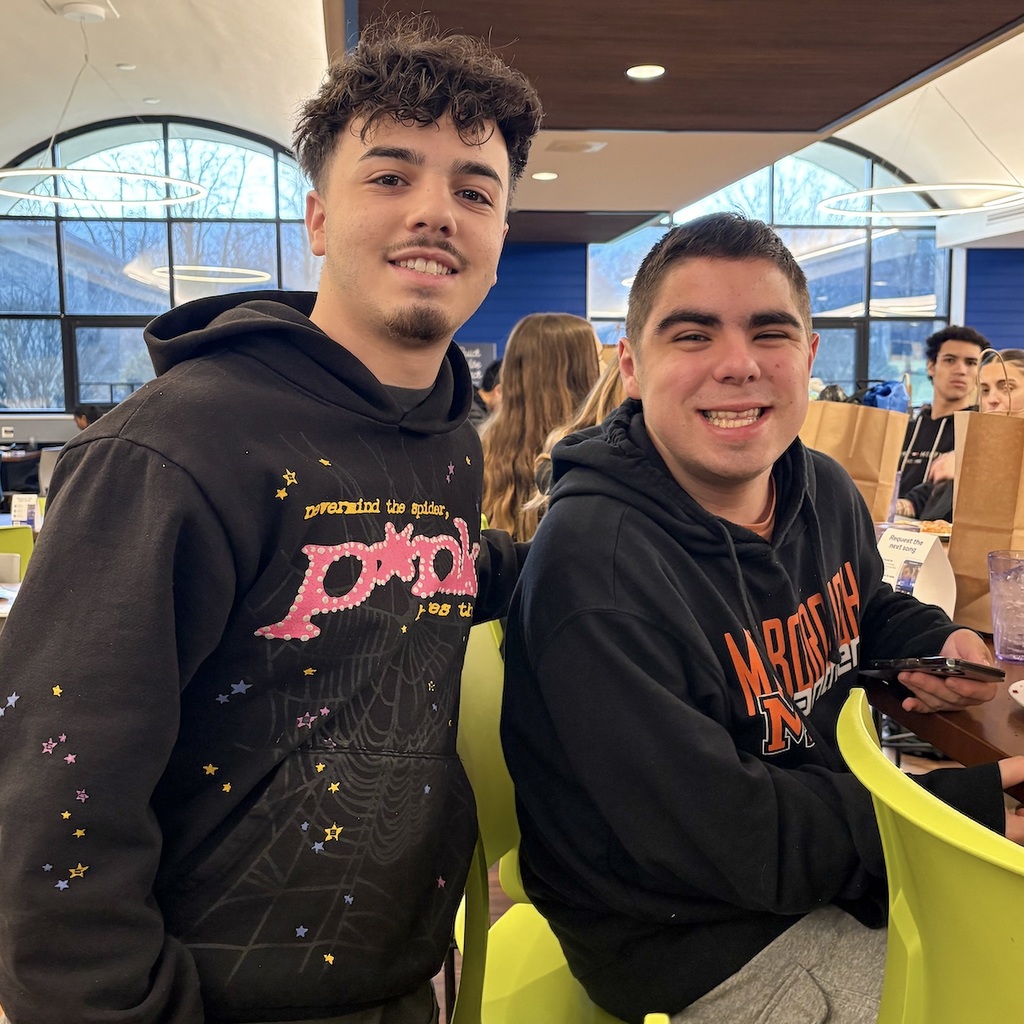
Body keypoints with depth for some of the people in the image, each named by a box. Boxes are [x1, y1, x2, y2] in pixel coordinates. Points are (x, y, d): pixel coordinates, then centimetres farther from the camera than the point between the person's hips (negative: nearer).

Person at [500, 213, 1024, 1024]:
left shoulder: (826, 492, -3)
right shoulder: (595, 562, -29)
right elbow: (717, 841, -28)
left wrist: (936, 644, -5)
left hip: (841, 863, 8)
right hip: (710, 949, -7)